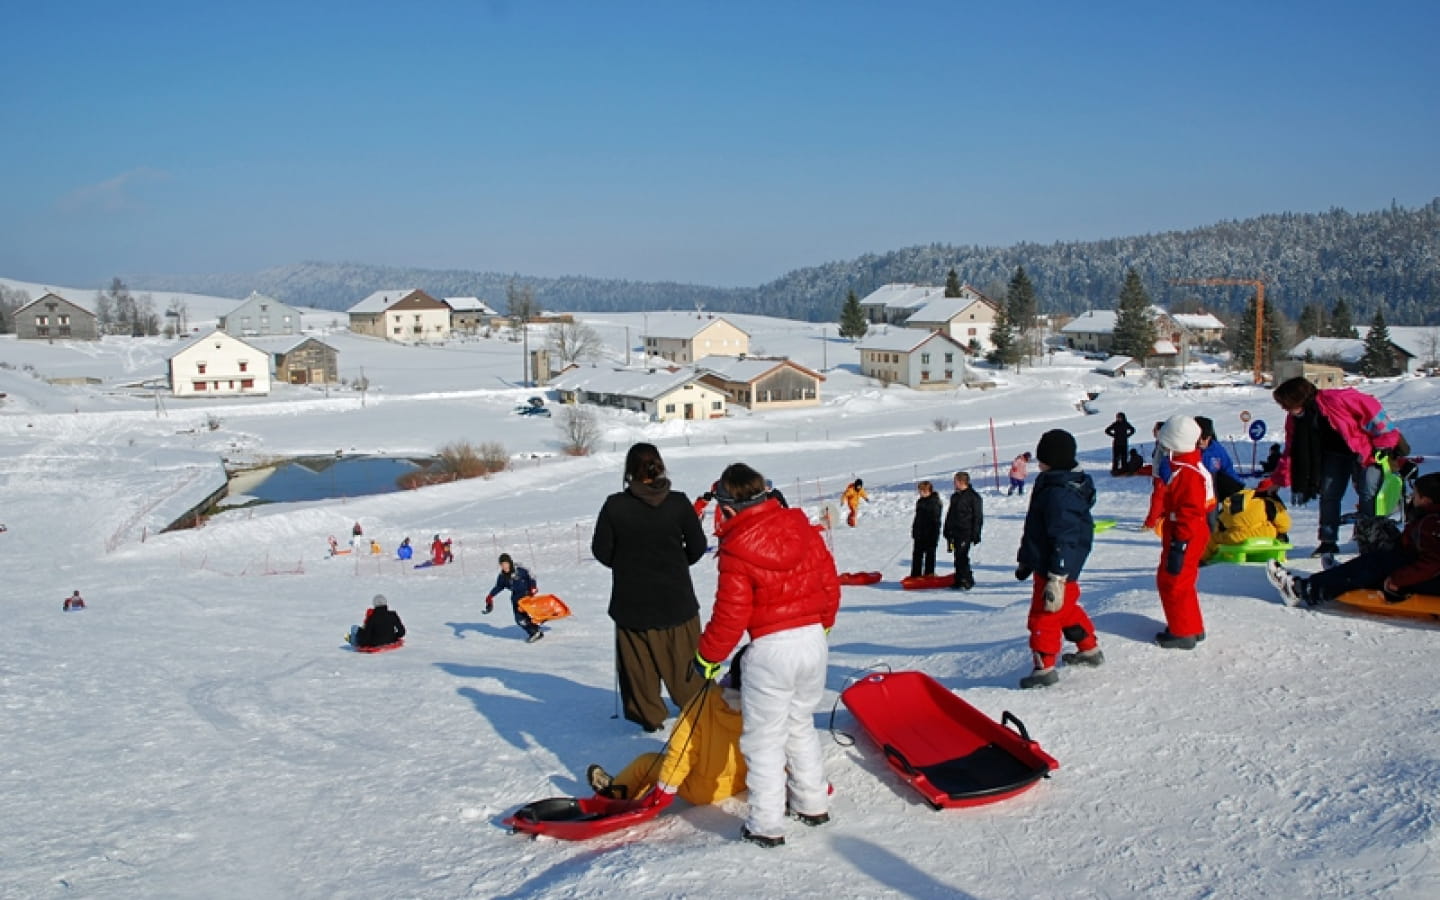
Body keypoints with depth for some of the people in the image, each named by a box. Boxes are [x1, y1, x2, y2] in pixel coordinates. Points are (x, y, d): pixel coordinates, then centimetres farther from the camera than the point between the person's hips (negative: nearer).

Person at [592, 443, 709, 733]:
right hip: (676, 598, 1)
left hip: (632, 600, -1)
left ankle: (648, 714, 21)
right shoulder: (678, 502, -11)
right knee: (684, 655, 17)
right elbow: (697, 546, -2)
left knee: (639, 660, 13)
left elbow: (602, 550, -6)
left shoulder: (615, 505, -14)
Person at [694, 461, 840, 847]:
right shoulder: (801, 526, 2)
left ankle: (767, 826, 8)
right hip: (814, 639, 6)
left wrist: (707, 657, 2)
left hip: (771, 648, -6)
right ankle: (813, 804, 32)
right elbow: (829, 580, 8)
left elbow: (731, 613, -12)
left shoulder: (736, 548, -13)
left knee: (764, 739, 5)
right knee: (801, 725, 24)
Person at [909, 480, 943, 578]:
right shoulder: (920, 502, 11)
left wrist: (934, 536, -17)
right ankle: (915, 575, 15)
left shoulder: (935, 502, -12)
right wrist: (914, 531, 19)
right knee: (917, 555, 9)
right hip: (919, 533, 7)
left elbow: (936, 520, -14)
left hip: (930, 534, -7)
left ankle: (929, 574, 9)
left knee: (930, 554, 2)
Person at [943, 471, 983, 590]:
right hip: (954, 532, 7)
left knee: (962, 556, -12)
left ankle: (967, 581, -6)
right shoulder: (954, 497, 16)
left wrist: (975, 534, -11)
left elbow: (978, 517, -7)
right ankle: (959, 580, 14)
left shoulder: (973, 497, -6)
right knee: (958, 557, 9)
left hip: (966, 532, -7)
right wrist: (947, 530, 19)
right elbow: (949, 515, 22)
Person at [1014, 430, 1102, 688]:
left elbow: (1063, 541, -28)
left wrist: (1056, 580, -28)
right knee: (1067, 608, 25)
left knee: (1044, 615, -2)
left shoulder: (1059, 494, -26)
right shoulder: (1051, 485, 9)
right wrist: (1026, 560, 27)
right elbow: (1037, 528, 19)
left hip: (1055, 568, -11)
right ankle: (1090, 648, 40)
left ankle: (1045, 667, 7)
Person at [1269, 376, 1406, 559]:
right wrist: (1278, 480, -4)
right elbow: (1291, 452, 0)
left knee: (1368, 495, -9)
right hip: (1335, 454, 6)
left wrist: (1388, 439, -20)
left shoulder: (1334, 399, -30)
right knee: (1328, 496, -1)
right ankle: (1328, 542, 6)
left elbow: (1370, 408, -24)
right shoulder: (1295, 420, -7)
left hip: (1364, 450, -6)